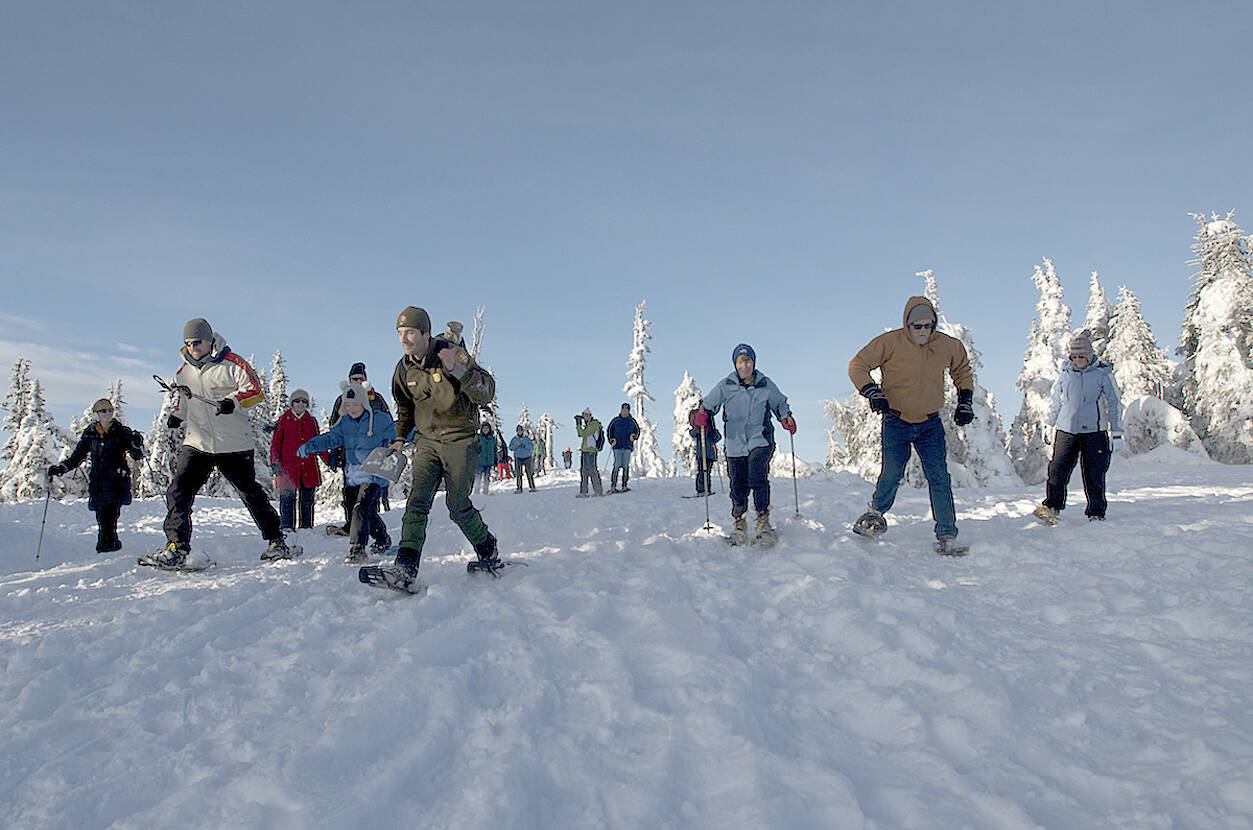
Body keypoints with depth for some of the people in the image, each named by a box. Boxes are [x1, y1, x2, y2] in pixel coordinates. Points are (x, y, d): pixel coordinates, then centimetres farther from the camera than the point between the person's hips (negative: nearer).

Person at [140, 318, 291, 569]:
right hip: (197, 443, 5)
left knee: (251, 494, 4)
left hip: (234, 445, -5)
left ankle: (277, 541, 17)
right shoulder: (184, 370, 12)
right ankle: (176, 549, -6)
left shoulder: (232, 363, -7)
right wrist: (177, 415, 10)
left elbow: (255, 391, -9)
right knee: (178, 492, -9)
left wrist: (233, 401, -25)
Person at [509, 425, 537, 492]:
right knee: (518, 474, -1)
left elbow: (531, 447, -7)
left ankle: (532, 487, 7)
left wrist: (524, 446, -19)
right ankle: (519, 488, 3)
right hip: (518, 458, 1)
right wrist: (516, 445, -15)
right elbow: (510, 448, 2)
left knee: (529, 473, 0)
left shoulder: (527, 439, 1)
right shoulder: (514, 439, 4)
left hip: (527, 458, -1)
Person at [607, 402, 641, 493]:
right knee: (616, 466, -9)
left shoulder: (632, 421, 9)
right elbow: (609, 430, 16)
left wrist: (634, 436, -1)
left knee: (626, 467, -1)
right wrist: (611, 440, 3)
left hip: (628, 446, 1)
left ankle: (624, 486, 5)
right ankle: (613, 486, -7)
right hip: (617, 446, -1)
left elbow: (637, 431, 19)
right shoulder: (615, 420, 7)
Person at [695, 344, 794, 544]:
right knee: (738, 486, 3)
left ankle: (763, 521, -12)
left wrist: (786, 418, 2)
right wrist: (702, 414, -13)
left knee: (757, 478, -23)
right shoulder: (726, 386, 0)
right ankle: (740, 523, 26)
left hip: (760, 440, -1)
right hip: (735, 443, 1)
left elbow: (780, 403, 18)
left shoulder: (766, 385, 2)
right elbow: (708, 403, 7)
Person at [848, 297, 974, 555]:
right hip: (896, 422, -2)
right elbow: (858, 365, -6)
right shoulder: (890, 343, -12)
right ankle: (876, 513, 24)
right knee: (892, 475, -5)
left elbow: (963, 371, 20)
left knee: (939, 477, -5)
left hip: (931, 425, 2)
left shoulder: (948, 346, -1)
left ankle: (947, 536, 1)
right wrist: (873, 393, -19)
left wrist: (965, 403, 12)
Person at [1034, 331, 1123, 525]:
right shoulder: (1065, 374, 9)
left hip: (1094, 431, -2)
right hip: (1066, 430, 3)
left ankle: (1096, 513, 12)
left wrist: (1116, 433, 0)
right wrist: (1049, 425, 21)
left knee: (1094, 475, 2)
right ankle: (1052, 506, -6)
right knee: (1058, 469, -8)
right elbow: (1055, 402, 21)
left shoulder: (1103, 374, -1)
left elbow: (1114, 404, 3)